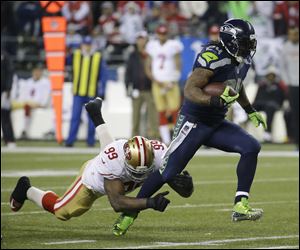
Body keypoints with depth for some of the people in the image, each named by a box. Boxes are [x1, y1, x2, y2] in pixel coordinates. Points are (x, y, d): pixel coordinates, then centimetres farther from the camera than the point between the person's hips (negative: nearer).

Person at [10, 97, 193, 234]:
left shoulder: (157, 153, -40)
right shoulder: (113, 161, -49)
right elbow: (117, 203, -52)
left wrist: (183, 182, -58)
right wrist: (150, 203, -64)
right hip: (94, 178, -5)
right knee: (61, 211, 11)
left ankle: (97, 116, 61)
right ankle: (26, 190, 37)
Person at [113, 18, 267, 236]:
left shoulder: (243, 60, 4)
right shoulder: (213, 58, -24)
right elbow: (190, 90, -28)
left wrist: (250, 110, 25)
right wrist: (217, 101, -41)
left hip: (216, 124, 8)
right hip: (194, 123, -8)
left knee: (251, 147, -11)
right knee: (168, 171, -6)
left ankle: (240, 206, -11)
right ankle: (130, 213, 10)